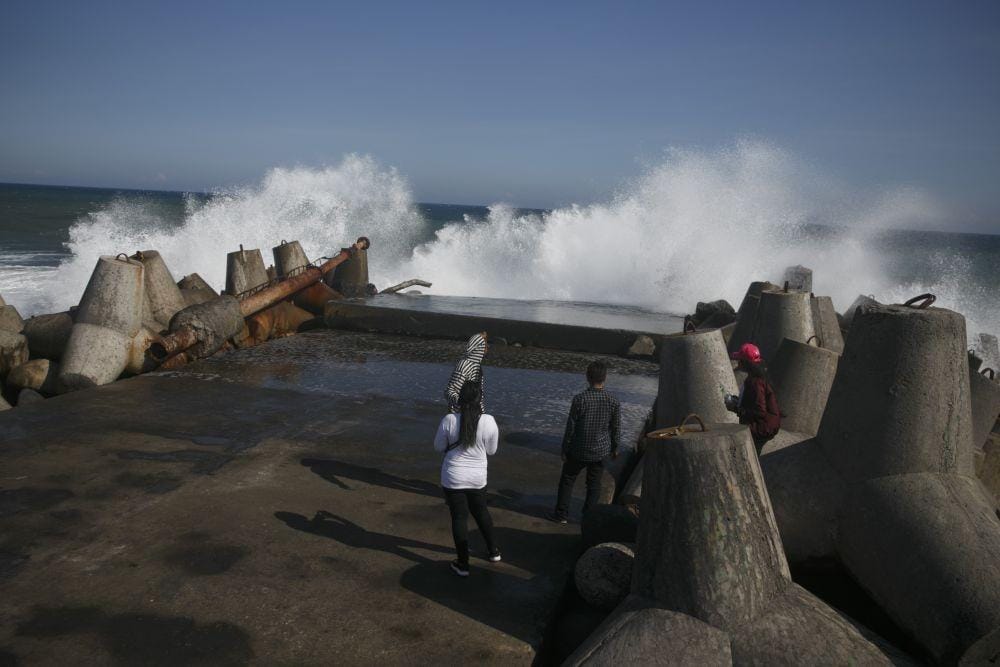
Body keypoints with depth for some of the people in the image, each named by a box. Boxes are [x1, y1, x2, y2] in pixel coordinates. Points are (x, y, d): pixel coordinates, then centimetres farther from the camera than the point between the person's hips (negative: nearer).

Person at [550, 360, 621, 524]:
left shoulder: (579, 399, -19)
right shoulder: (613, 401, -11)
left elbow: (570, 427, -13)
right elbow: (616, 428, -2)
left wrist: (565, 449, -1)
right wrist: (614, 448, 15)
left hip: (578, 450, -2)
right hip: (600, 451, 2)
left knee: (567, 480, 17)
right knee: (594, 485, 16)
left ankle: (561, 514, 23)